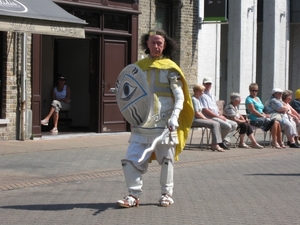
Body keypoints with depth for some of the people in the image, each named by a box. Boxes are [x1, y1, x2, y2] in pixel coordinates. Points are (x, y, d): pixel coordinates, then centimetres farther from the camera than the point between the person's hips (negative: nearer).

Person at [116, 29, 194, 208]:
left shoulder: (170, 68, -1)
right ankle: (134, 195, 5)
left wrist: (174, 117, -18)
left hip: (164, 124, -3)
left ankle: (167, 194, 22)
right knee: (131, 160, -5)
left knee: (166, 160, 8)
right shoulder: (138, 67, 11)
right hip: (142, 124, 3)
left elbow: (180, 97, -5)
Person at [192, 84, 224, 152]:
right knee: (214, 124, -22)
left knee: (217, 124, -1)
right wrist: (206, 119, -9)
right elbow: (196, 113, -17)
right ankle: (215, 145, -22)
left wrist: (206, 118, 7)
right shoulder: (194, 99, -11)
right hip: (194, 120, -10)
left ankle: (214, 144, -6)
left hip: (198, 118, 10)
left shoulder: (197, 100, 22)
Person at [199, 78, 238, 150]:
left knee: (234, 124, 2)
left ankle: (224, 141, -9)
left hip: (217, 117, 10)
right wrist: (218, 116, -15)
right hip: (210, 118, -10)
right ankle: (218, 142, -9)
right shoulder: (202, 96, -7)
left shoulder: (212, 96, 24)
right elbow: (205, 110, -17)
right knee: (227, 126, -27)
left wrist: (222, 116, 6)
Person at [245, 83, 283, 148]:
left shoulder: (258, 98, 24)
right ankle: (274, 142, -20)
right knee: (274, 123, -24)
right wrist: (263, 116, -13)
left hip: (262, 118, 8)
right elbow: (253, 110, -13)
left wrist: (265, 115, 3)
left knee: (277, 123, -14)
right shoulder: (249, 99, -3)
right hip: (255, 119, -8)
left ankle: (280, 142, -12)